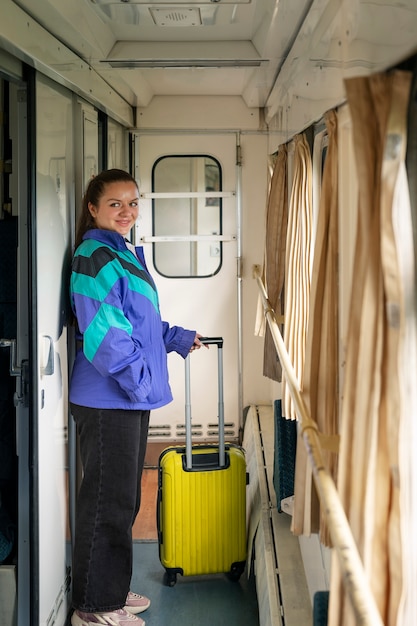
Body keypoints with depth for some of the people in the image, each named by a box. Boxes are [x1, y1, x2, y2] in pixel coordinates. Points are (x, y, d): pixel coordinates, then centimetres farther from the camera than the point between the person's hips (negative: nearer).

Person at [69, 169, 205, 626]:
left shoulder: (125, 254, 17)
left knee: (123, 498, 17)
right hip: (107, 399, -10)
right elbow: (103, 332, -22)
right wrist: (138, 378, -18)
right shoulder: (95, 257, -15)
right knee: (108, 500, -2)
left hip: (132, 398, 10)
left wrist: (179, 339, 22)